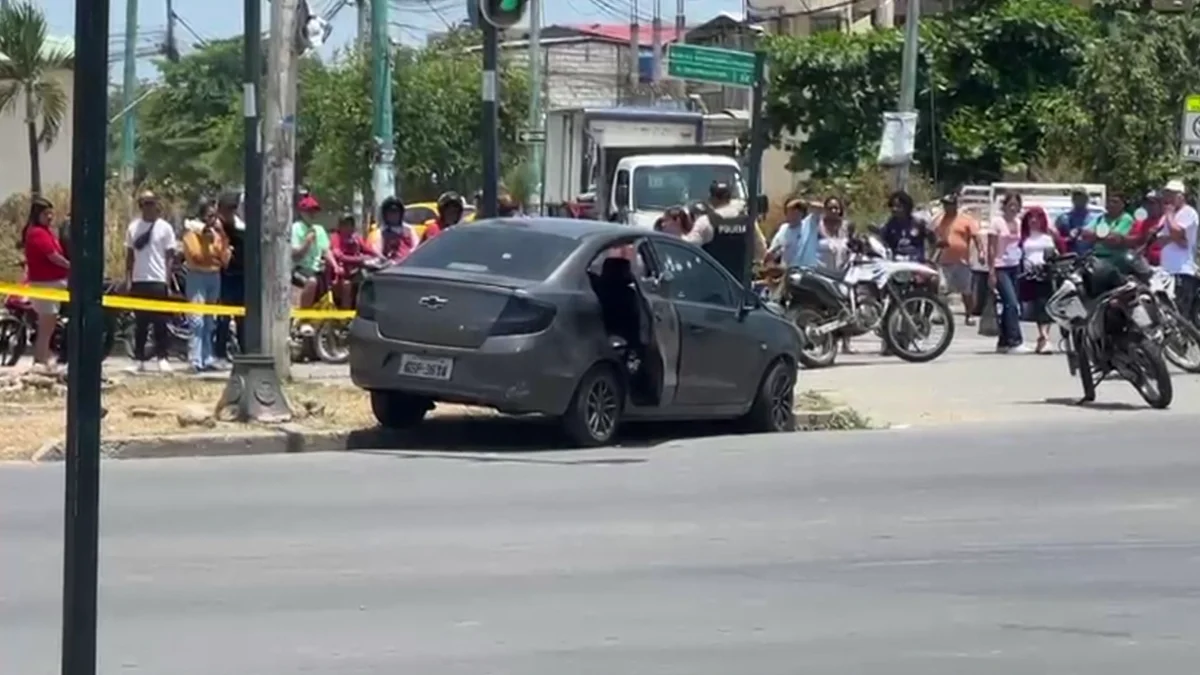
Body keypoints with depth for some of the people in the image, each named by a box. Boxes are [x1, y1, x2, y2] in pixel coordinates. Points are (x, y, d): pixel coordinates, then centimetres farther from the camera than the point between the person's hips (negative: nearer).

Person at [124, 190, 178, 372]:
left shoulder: (164, 227, 0)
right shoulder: (133, 227, 9)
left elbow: (169, 257, 0)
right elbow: (129, 256, 13)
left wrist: (168, 282, -7)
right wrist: (128, 280, 7)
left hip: (158, 281, -3)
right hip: (138, 281, 3)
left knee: (160, 323, -3)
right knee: (140, 323, 6)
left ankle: (162, 358, 0)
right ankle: (139, 358, 10)